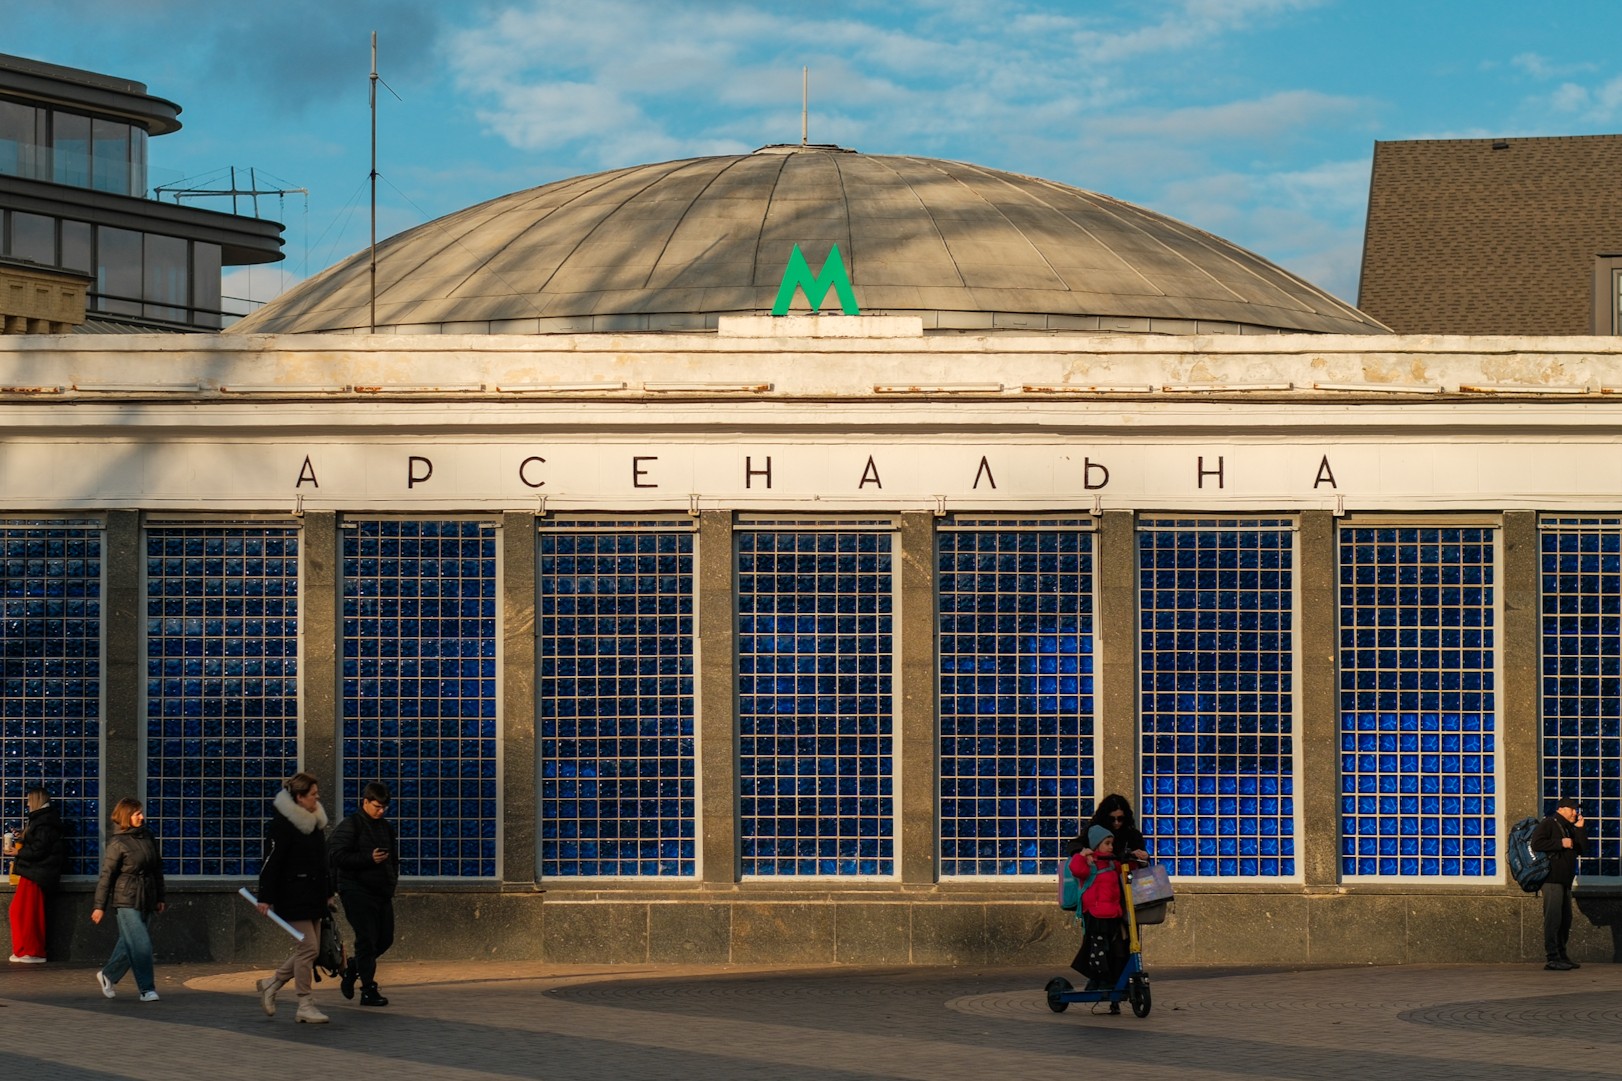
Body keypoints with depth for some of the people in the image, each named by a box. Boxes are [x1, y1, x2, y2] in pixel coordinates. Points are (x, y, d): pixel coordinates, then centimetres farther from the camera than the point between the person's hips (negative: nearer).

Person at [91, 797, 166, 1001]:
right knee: (141, 944, -9)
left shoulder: (148, 837, 9)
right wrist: (100, 906, -8)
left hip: (146, 900, 7)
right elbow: (107, 875, -8)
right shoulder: (117, 843, -9)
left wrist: (159, 898, 19)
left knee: (128, 944, 13)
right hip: (126, 901, -7)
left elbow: (158, 868, 18)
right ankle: (147, 989, -3)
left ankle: (108, 974, 31)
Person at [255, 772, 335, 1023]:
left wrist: (328, 893, 22)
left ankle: (270, 984, 23)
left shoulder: (315, 821, 14)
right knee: (307, 947, -10)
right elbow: (271, 862, -14)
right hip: (293, 896, -9)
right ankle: (305, 1007, -4)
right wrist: (265, 897, -17)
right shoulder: (282, 824, -13)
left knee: (309, 950, 8)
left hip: (314, 896, 9)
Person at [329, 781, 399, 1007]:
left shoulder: (386, 827, 16)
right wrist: (369, 859, -21)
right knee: (367, 939, -9)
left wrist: (392, 880, 12)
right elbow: (338, 856, -15)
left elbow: (394, 858, 27)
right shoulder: (350, 825, -6)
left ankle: (351, 969, 29)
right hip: (357, 892, -7)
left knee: (385, 939, 8)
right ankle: (369, 990, -5)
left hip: (382, 892, 7)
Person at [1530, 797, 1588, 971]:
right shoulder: (1548, 824, -2)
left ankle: (1561, 955, 17)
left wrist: (1580, 829, 8)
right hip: (1552, 879, -9)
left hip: (1565, 881, 9)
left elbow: (1583, 850, 16)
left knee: (1565, 920, 10)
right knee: (1553, 919, -13)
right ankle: (1551, 958, -15)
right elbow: (1536, 844, -16)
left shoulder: (1570, 829, 23)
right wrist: (1560, 844, -15)